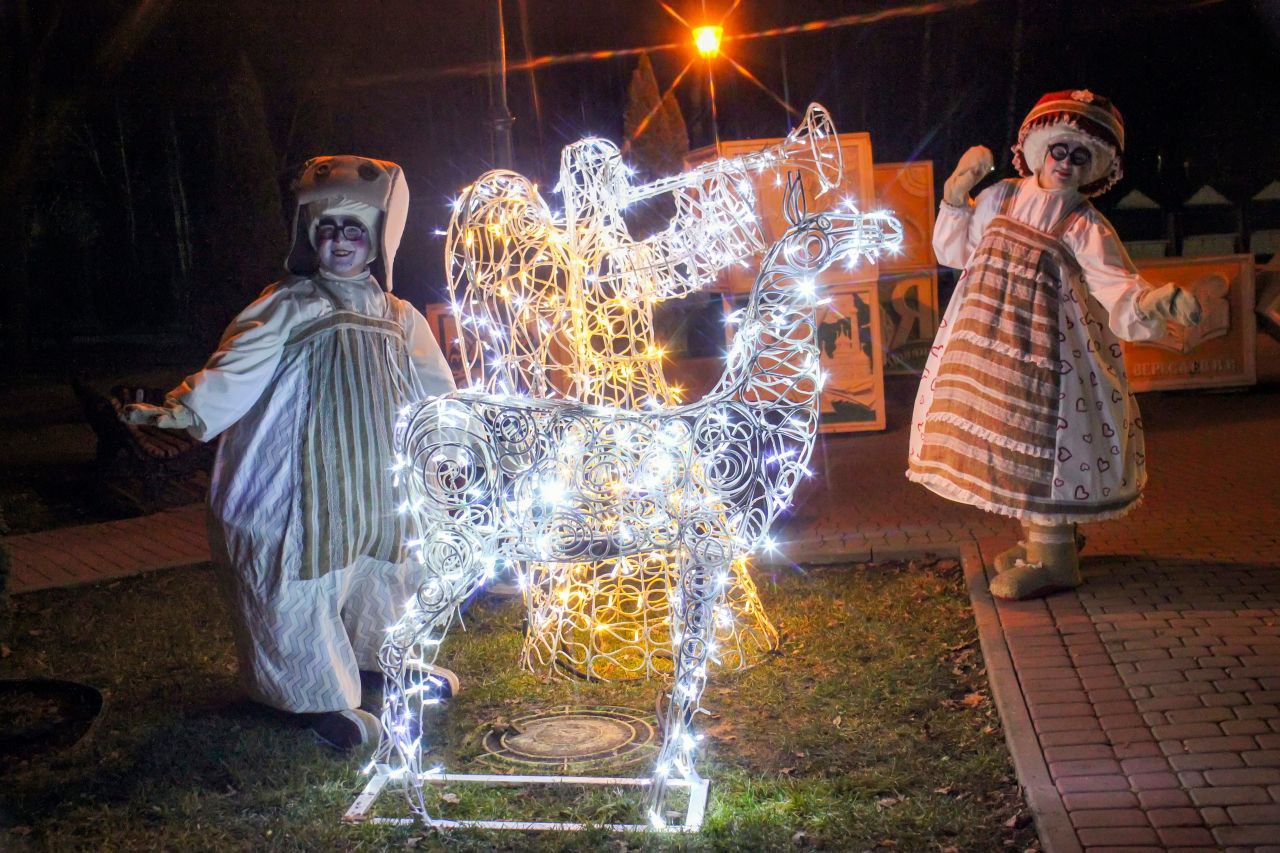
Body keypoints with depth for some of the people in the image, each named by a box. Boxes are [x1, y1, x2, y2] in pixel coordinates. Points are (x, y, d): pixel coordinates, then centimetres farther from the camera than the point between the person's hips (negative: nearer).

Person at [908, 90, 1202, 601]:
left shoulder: (1085, 227, -6)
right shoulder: (1000, 198, 10)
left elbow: (1115, 285, -16)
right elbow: (954, 253, 19)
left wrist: (1153, 300, -36)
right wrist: (958, 195, 10)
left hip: (1043, 345, -5)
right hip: (987, 342, 6)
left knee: (1039, 443, -7)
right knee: (1010, 439, 11)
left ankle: (1052, 559, 4)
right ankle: (1037, 539, 28)